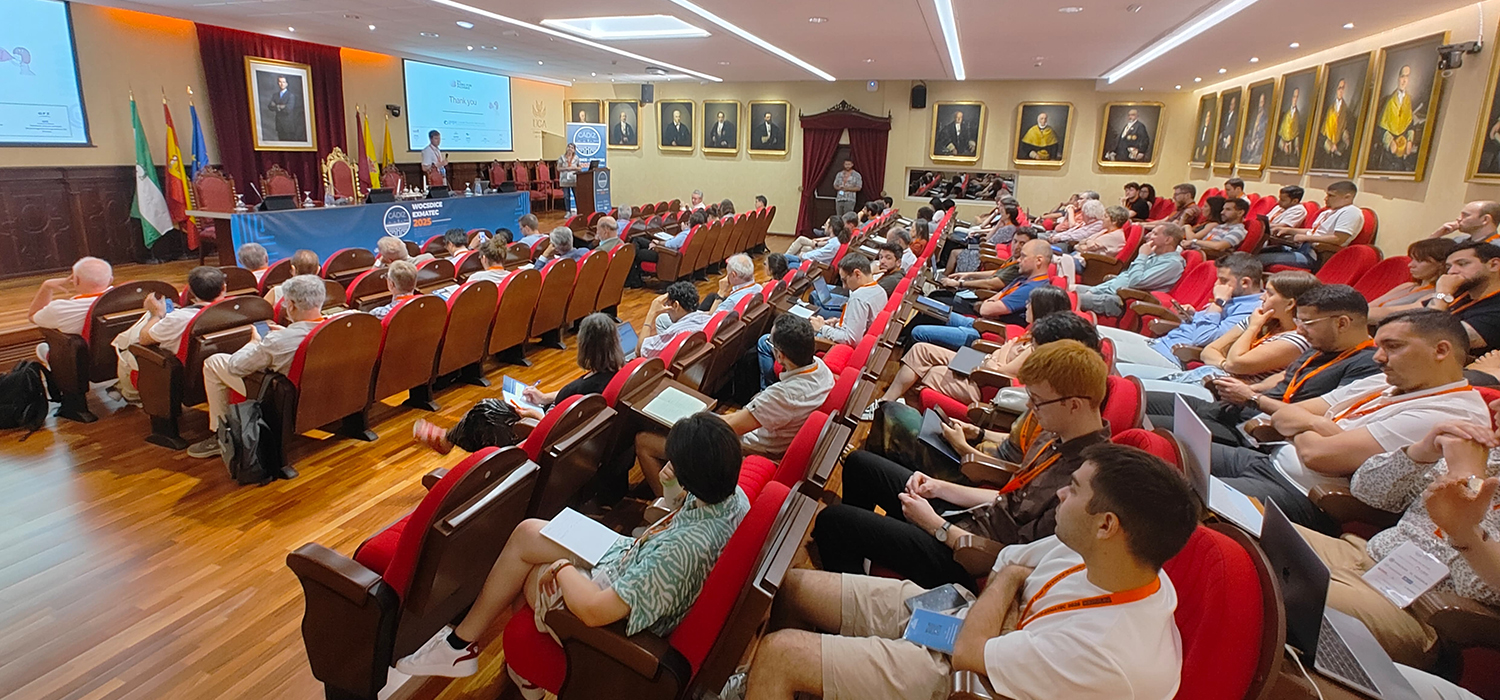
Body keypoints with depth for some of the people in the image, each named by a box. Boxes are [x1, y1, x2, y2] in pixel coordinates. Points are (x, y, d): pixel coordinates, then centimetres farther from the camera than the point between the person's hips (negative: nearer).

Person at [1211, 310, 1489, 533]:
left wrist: (1300, 427, 1)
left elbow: (1318, 454, -22)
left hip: (1303, 499, -9)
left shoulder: (1446, 415, -16)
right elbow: (1282, 416, 11)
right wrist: (1318, 424, -12)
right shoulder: (1380, 383, 13)